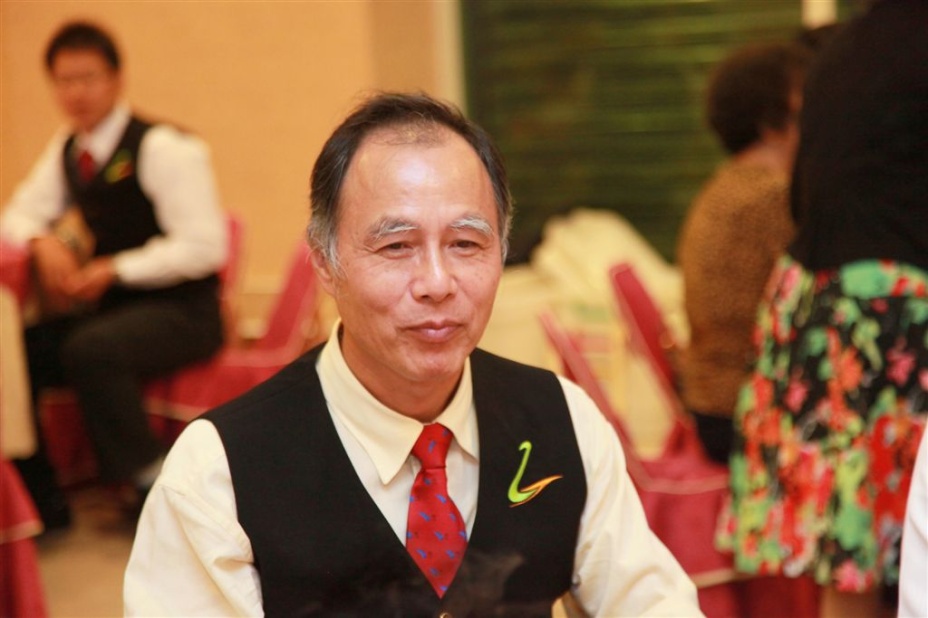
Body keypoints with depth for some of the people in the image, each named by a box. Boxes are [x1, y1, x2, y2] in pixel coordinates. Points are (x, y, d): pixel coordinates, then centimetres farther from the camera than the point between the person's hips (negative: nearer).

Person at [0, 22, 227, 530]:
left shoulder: (163, 149, -12)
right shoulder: (65, 151, 10)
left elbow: (204, 247, -18)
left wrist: (114, 270, -21)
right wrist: (43, 241, -6)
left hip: (180, 312, -7)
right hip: (111, 308, 7)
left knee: (90, 349, -34)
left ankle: (150, 482, -18)